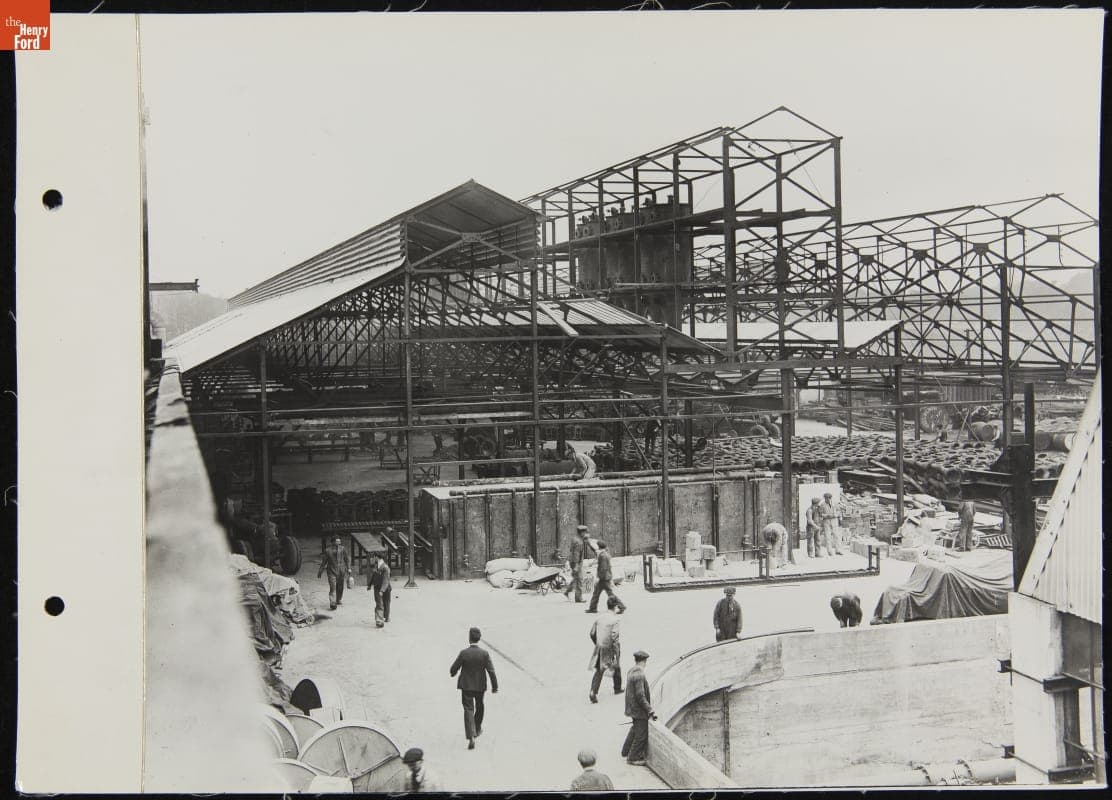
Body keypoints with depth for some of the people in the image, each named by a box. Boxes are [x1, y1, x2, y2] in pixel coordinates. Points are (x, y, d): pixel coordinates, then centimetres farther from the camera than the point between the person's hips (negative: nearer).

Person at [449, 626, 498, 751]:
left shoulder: (463, 653, -16)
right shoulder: (484, 654, -13)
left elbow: (454, 668, -7)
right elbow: (491, 671, -12)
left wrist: (452, 673, 17)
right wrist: (494, 686, -1)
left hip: (466, 686, -2)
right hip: (480, 686, 2)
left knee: (468, 710, -1)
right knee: (479, 707, 26)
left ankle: (471, 737, -15)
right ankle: (477, 729, 43)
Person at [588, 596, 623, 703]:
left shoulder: (600, 618, 1)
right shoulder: (614, 619, -17)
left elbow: (592, 633, 7)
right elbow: (614, 636, -23)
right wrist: (616, 652, -17)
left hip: (600, 648, 4)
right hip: (610, 649, -4)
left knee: (599, 671, 6)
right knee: (616, 668, 21)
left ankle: (593, 692, -10)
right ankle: (617, 689, 37)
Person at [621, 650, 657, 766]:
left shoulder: (631, 672, 3)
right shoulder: (639, 675, -26)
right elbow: (640, 696, -26)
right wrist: (650, 710, -19)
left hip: (633, 708, 10)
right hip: (639, 710, -10)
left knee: (635, 729, 26)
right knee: (641, 734, 4)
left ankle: (627, 752, 38)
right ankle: (634, 758, 15)